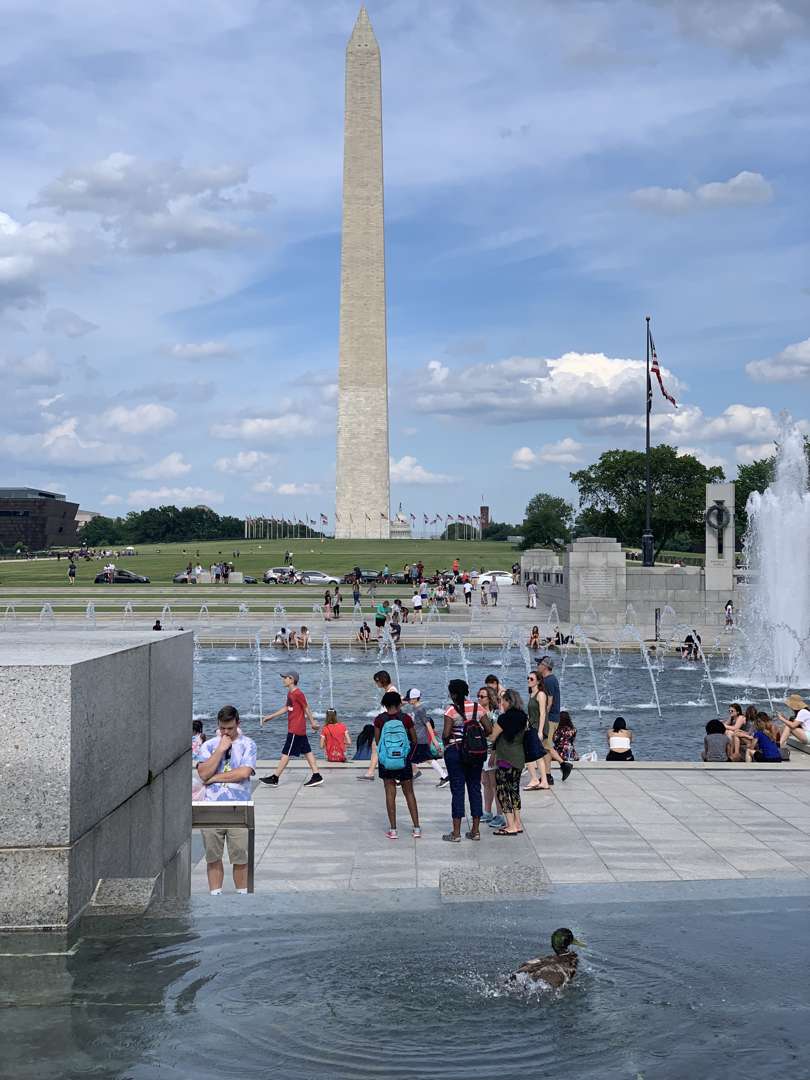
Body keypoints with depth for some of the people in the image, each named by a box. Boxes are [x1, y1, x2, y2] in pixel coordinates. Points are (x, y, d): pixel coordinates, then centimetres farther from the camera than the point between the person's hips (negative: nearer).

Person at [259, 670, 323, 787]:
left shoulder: (298, 694, -16)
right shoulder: (290, 694, 13)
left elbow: (306, 709, -11)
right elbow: (286, 708, 23)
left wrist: (313, 723, -6)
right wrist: (270, 717, 25)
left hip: (295, 730, -10)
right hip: (300, 729, 10)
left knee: (286, 753, -5)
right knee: (307, 752, 9)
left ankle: (274, 779, -1)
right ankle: (316, 776, 10)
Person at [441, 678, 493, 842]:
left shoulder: (451, 709, -12)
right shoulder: (477, 707, 3)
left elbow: (446, 734, -18)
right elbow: (489, 730, 3)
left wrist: (445, 742, 2)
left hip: (455, 752, -4)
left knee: (457, 790, 0)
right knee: (475, 788, 11)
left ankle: (456, 833, 3)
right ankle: (475, 831, 15)